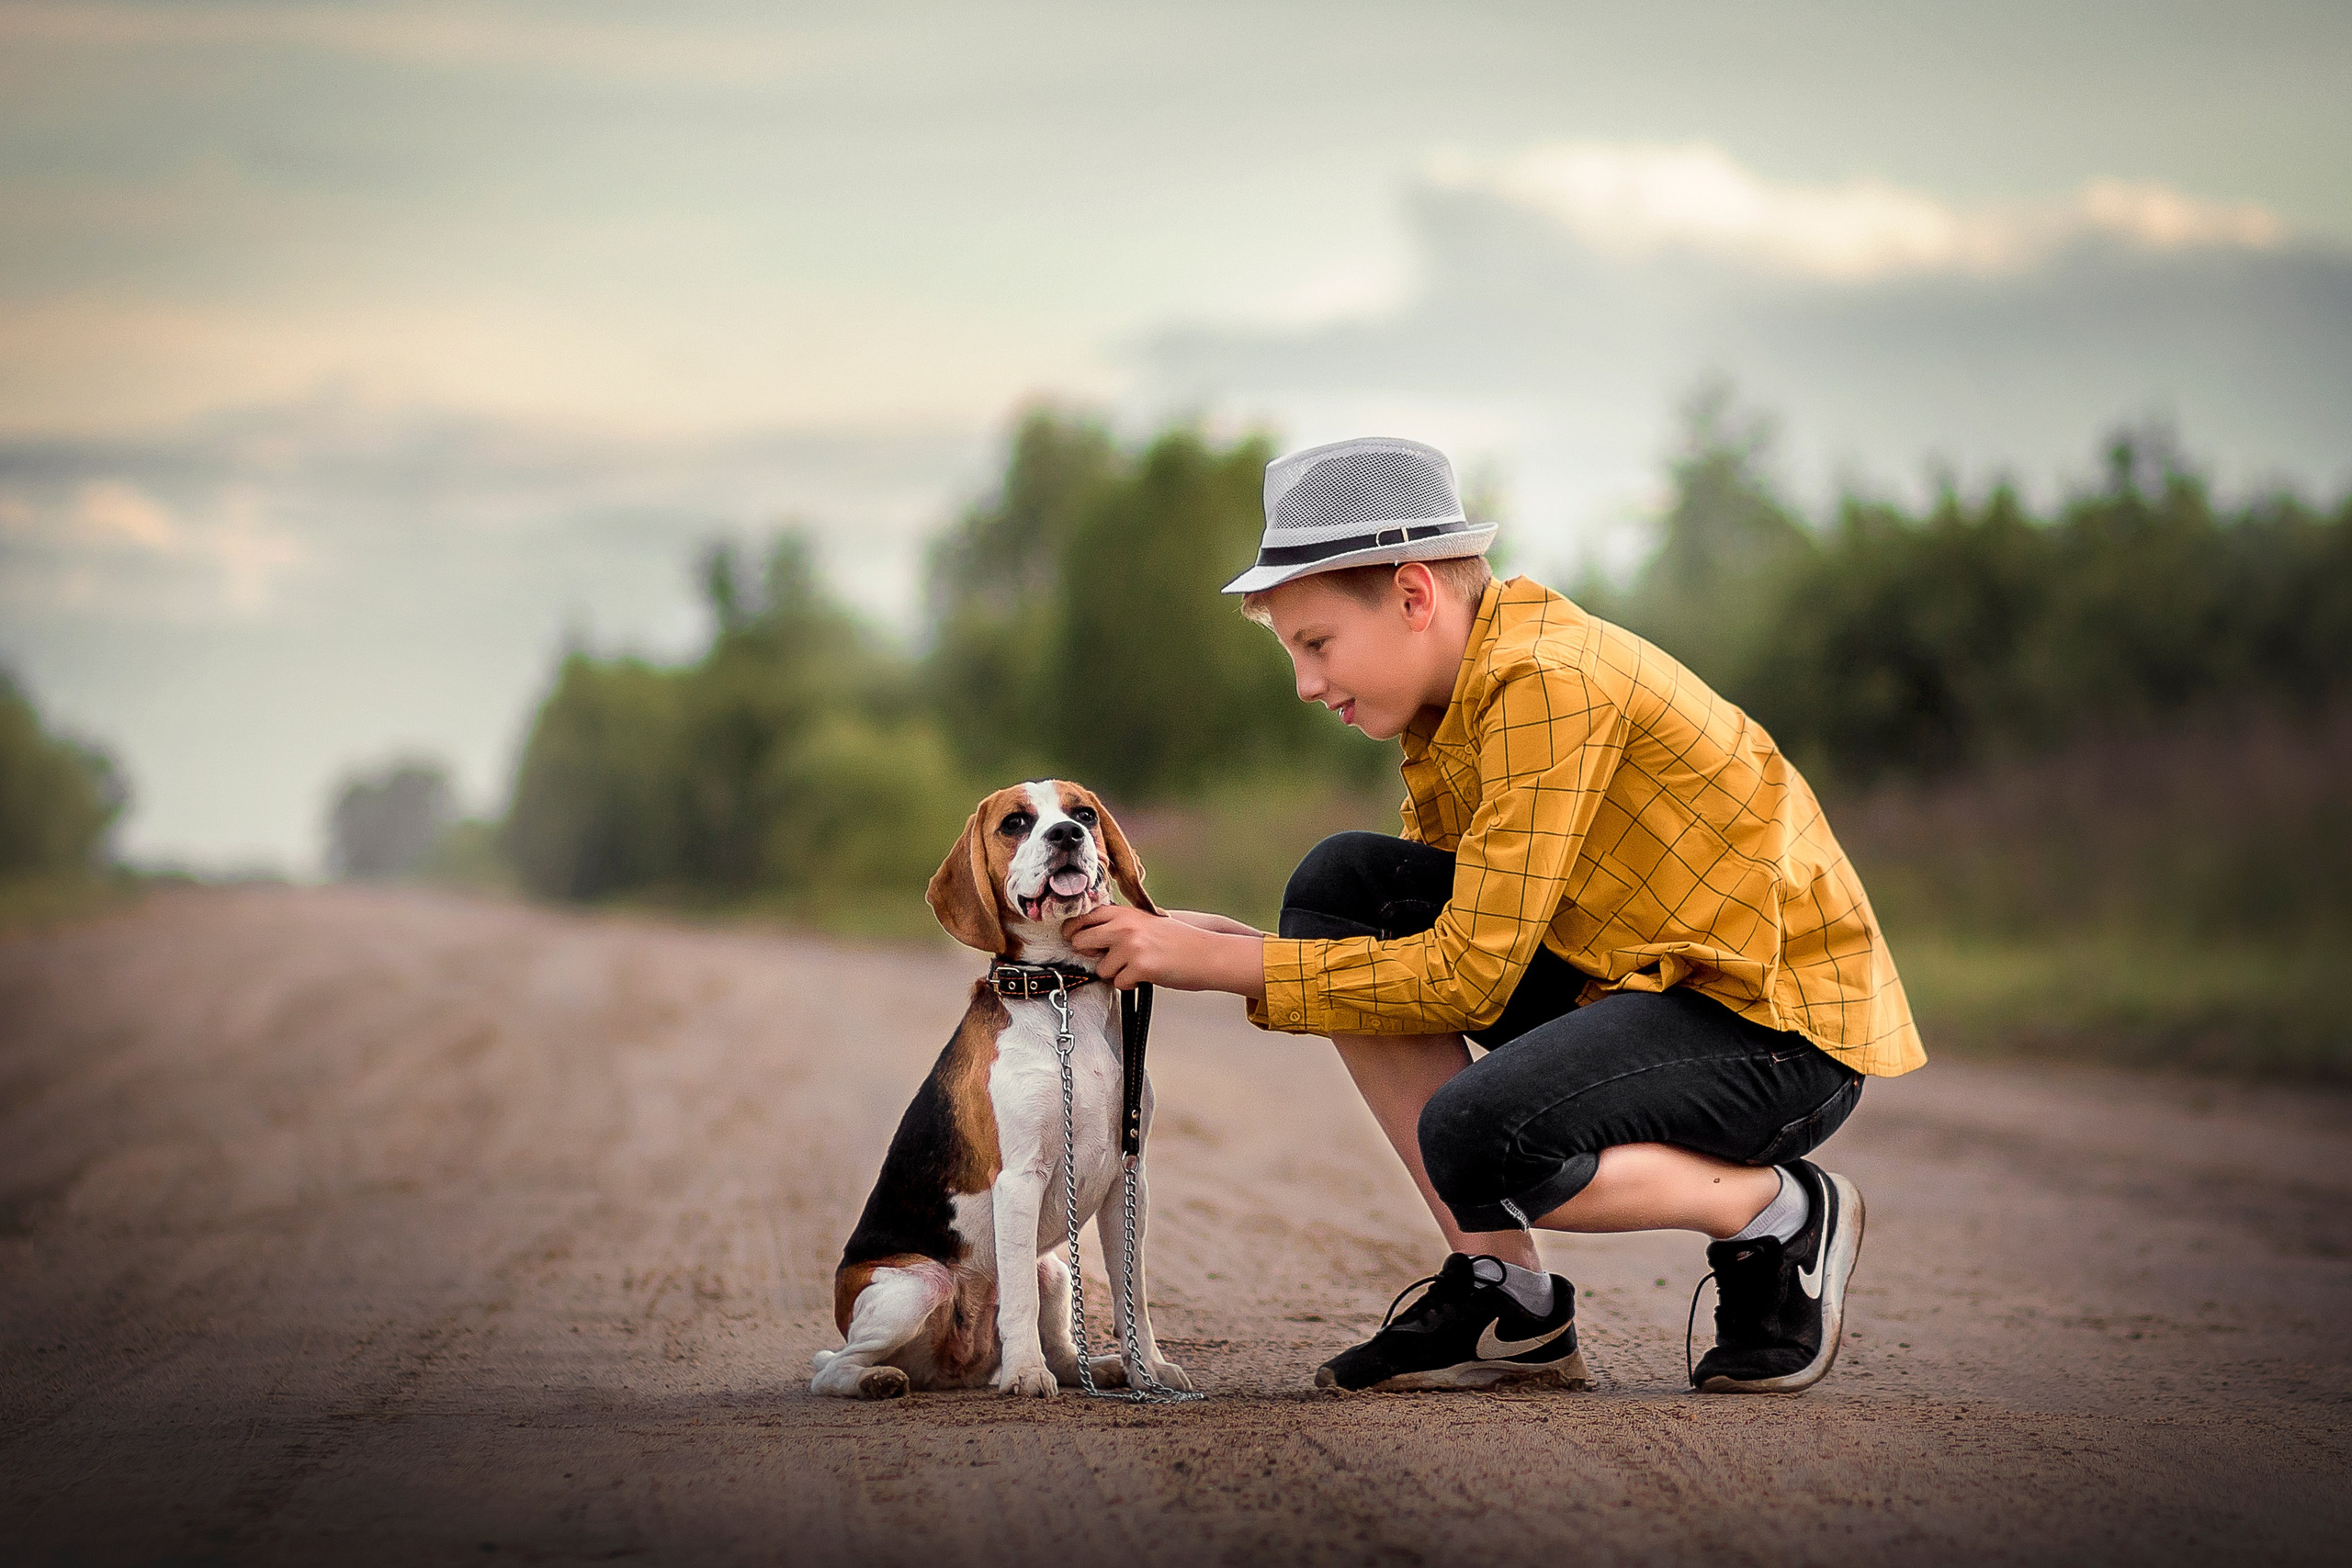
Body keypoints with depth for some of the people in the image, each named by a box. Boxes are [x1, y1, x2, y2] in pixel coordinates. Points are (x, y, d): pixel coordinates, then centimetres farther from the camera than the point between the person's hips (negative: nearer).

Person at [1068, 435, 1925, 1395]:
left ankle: (1785, 1217, -3)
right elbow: (1435, 937, 11)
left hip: (1783, 1025, -9)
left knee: (1474, 1137, -32)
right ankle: (1502, 1291, 0)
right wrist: (1238, 947, -5)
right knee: (1341, 885, -3)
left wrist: (1225, 966, -19)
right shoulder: (1450, 701, 8)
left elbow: (1469, 975, -23)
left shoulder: (1548, 679, -21)